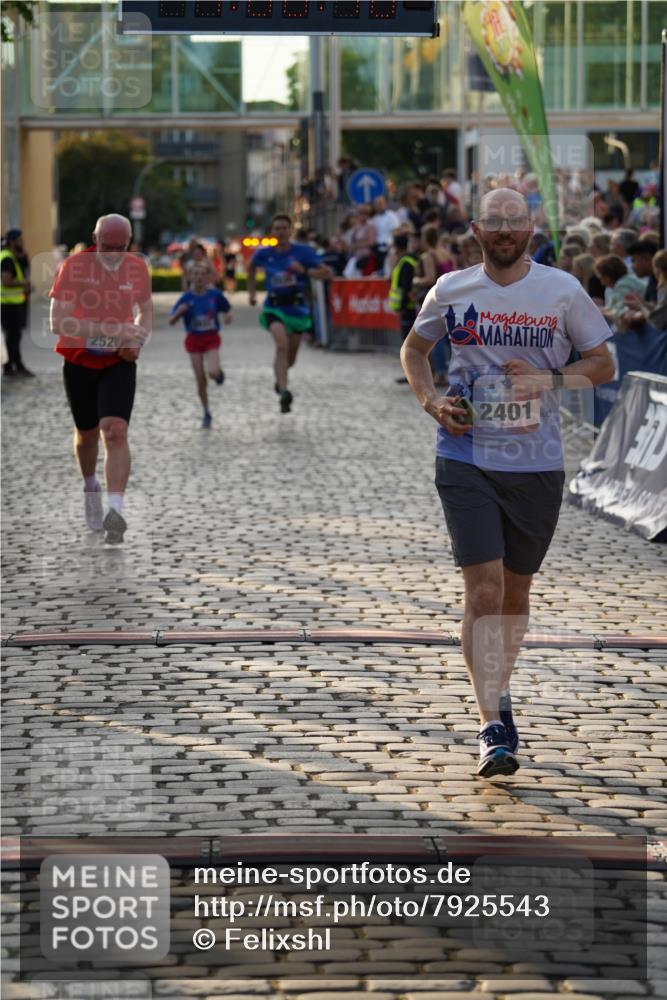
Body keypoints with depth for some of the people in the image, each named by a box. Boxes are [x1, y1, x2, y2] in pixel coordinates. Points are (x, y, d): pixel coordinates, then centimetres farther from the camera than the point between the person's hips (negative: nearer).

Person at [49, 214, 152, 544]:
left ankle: (115, 510, -26)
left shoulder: (137, 267, -3)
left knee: (116, 432, -18)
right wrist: (113, 330, -30)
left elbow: (145, 309, 16)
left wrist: (136, 340, -6)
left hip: (119, 363, 0)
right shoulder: (74, 266, -15)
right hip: (79, 361, 0)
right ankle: (90, 485, 46)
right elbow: (58, 322, -23)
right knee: (87, 434, 15)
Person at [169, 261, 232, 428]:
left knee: (213, 373, -23)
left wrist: (228, 316, -13)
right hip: (193, 340, 1)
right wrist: (179, 312, -27)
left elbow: (227, 309, 10)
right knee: (200, 380, 2)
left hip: (211, 339, -1)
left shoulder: (215, 294, -6)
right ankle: (206, 413, 19)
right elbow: (171, 322, -7)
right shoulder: (187, 298, -6)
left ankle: (219, 372, 16)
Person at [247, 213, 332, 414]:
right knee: (282, 344, -29)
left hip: (297, 307, 1)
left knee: (290, 358, 14)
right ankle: (284, 392, -36)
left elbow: (328, 273, -12)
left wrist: (304, 271, -24)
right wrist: (251, 292, 19)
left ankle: (279, 379, 50)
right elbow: (251, 267, 22)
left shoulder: (303, 252, -8)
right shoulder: (264, 254, -2)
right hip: (274, 307, -1)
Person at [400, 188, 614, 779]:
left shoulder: (563, 291, -1)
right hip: (467, 460, -1)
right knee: (483, 591, -11)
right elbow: (414, 349, 19)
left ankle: (499, 697, 35)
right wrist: (431, 401, 1)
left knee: (516, 591, 13)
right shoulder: (452, 290, 2)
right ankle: (493, 727, -8)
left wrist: (546, 380, -12)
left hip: (537, 464, 1)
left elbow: (604, 365, 6)